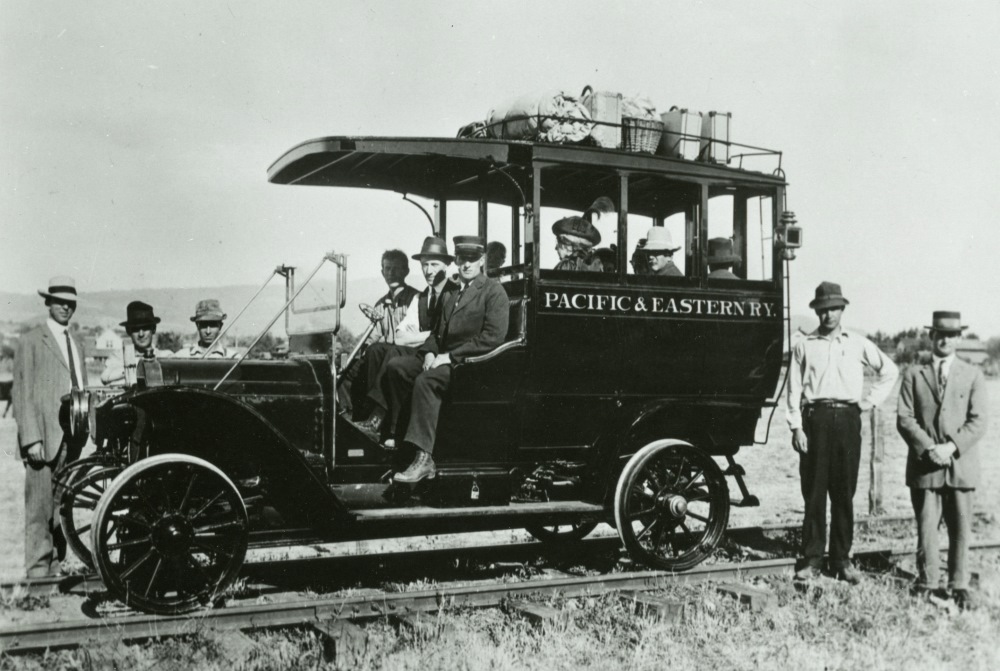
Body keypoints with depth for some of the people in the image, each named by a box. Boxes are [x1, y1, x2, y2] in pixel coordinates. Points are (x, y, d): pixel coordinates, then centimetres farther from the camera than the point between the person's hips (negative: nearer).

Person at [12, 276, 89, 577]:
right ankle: (37, 566, 1)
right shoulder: (32, 341, 1)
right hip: (44, 436, -5)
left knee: (63, 505, 7)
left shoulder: (76, 343, 19)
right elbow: (22, 393, -5)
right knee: (39, 504, -4)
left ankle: (56, 563, 13)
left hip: (72, 437, 5)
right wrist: (31, 438, -13)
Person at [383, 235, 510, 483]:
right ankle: (396, 432, -7)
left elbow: (493, 337, -14)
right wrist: (429, 352, -1)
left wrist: (450, 356, -17)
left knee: (426, 380, -31)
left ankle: (423, 458, -35)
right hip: (443, 358, 8)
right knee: (396, 366, -8)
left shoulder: (494, 291, -3)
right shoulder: (449, 293, 23)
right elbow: (437, 330, 24)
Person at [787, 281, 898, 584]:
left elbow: (889, 371, 19)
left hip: (847, 419, 1)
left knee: (844, 493, 4)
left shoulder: (858, 344, 9)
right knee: (813, 491, 0)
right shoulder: (804, 346, 6)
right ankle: (812, 559, 7)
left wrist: (870, 400, 9)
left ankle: (842, 559, 12)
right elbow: (794, 389, 3)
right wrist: (796, 427, -5)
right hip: (815, 419, -1)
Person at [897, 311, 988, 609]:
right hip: (924, 466, 0)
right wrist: (928, 448, -13)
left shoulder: (973, 375, 9)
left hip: (961, 465, 1)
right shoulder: (914, 375, 8)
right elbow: (904, 418, 0)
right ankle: (926, 583, 14)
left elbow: (978, 421, 1)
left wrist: (952, 447, -13)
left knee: (961, 528, 5)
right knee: (926, 526, 1)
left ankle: (959, 585, 18)